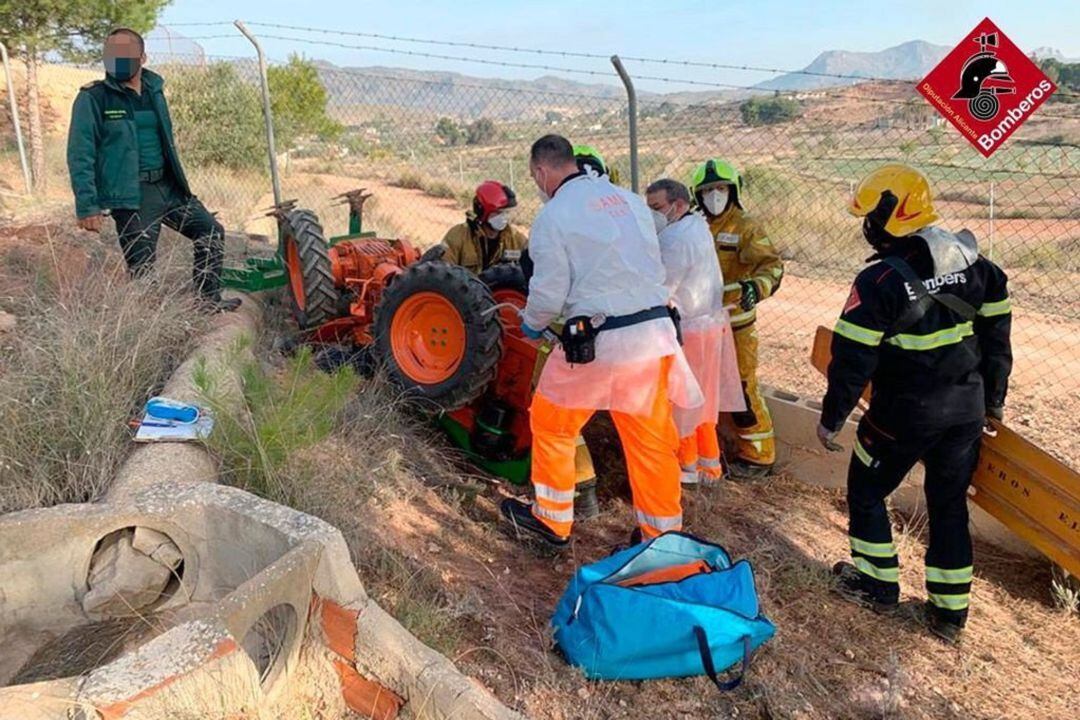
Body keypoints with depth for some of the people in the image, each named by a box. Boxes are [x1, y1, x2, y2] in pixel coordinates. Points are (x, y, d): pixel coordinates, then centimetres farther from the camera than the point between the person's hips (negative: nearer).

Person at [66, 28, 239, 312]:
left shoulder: (154, 90, 11)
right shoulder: (93, 98, -7)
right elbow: (80, 155, -11)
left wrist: (179, 184, 23)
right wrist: (87, 206, -17)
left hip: (167, 187, 7)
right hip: (130, 196, -6)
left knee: (212, 232, 7)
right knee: (141, 267, -6)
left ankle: (208, 299, 17)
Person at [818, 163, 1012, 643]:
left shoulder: (879, 280, -18)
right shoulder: (971, 260, 1)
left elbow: (853, 360, -17)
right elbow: (996, 331, 7)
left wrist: (831, 418, -5)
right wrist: (993, 398, 18)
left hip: (905, 412, -6)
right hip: (967, 406, 6)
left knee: (865, 492, 16)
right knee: (950, 502, 17)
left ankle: (878, 583, 27)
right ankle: (950, 609, 24)